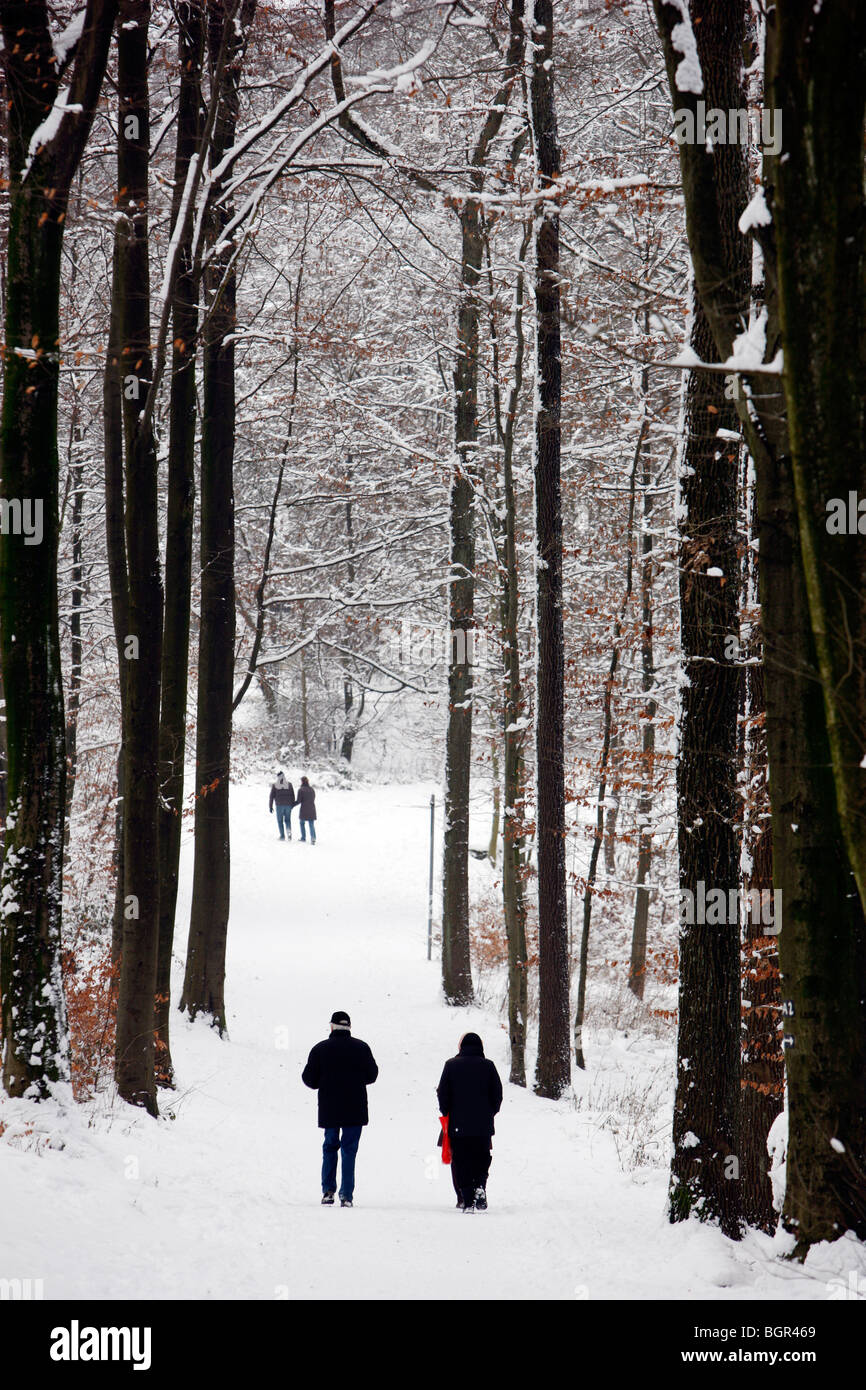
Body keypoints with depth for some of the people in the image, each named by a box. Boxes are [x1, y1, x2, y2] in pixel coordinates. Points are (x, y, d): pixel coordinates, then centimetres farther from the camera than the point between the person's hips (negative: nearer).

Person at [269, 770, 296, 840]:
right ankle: (289, 830, -12)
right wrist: (293, 804, 16)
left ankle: (282, 836, 6)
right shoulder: (289, 784, 1)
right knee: (287, 819, 14)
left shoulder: (274, 785, -4)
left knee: (280, 821, 9)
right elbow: (293, 796, 5)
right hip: (288, 805, 2)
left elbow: (272, 797, -2)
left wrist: (270, 807, 4)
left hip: (279, 805, -2)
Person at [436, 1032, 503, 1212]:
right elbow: (497, 1094, 3)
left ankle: (466, 1200, -3)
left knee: (461, 1163, 4)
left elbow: (443, 1093, 1)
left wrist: (446, 1113, 15)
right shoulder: (488, 1065, 0)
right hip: (483, 1125, 1)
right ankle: (479, 1189, -12)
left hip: (457, 1124, -1)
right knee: (481, 1162, 10)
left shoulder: (451, 1065, -1)